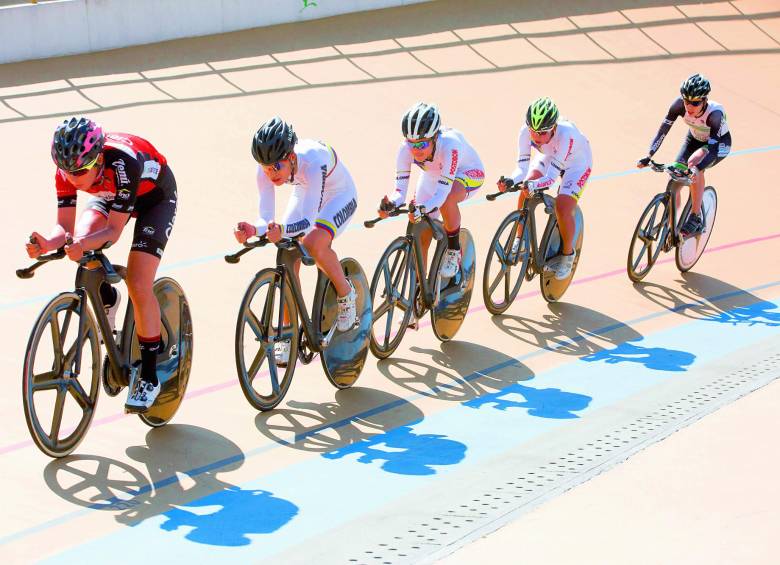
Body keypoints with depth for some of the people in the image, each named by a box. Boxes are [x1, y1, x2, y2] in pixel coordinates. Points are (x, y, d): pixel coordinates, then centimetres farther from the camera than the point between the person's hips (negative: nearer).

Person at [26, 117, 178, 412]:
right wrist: (47, 243, -44)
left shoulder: (122, 162, -41)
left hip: (155, 196, -5)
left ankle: (149, 377, -4)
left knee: (138, 285, -17)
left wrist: (84, 244, -55)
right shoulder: (69, 169, -27)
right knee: (80, 242, -25)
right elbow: (65, 226, -23)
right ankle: (106, 299, 8)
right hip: (109, 195, 5)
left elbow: (114, 231, -37)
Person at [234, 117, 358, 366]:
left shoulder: (312, 163, -41)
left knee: (314, 244, -31)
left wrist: (282, 230, -62)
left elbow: (308, 221, -43)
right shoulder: (266, 169, -26)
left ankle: (346, 293, -3)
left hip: (339, 196, -5)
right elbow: (266, 218, -25)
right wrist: (253, 229, -48)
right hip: (303, 195, 5)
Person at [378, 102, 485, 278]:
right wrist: (391, 204, -50)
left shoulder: (449, 145, -42)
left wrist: (423, 209, -62)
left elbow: (442, 192, -44)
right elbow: (400, 188, -28)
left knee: (446, 200, -37)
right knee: (421, 235, -4)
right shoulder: (406, 149, -30)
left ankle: (454, 252, -14)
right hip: (433, 175, 5)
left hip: (468, 172, -4)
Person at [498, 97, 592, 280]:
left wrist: (533, 185, -60)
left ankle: (567, 254, 5)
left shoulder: (566, 135, -43)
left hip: (577, 162, -5)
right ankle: (520, 241, 7)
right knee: (525, 192, -14)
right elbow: (522, 168, -28)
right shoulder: (526, 132, -31)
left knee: (563, 208, -19)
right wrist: (510, 181, -49)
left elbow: (551, 177, -42)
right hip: (548, 156, 5)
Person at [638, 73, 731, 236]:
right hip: (695, 138, 5)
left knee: (694, 162, -34)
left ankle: (695, 218, -21)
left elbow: (712, 148, -45)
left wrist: (696, 167, -61)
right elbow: (663, 129, -28)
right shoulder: (680, 104, -30)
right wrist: (648, 156, -39)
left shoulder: (715, 113, -39)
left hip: (719, 142, -5)